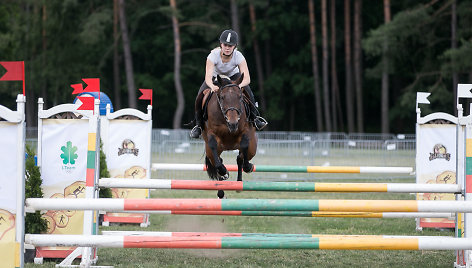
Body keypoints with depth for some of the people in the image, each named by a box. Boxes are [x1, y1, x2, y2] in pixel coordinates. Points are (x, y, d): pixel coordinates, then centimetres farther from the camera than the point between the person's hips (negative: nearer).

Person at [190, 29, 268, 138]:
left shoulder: (238, 56, -32)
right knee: (199, 98, -21)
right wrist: (212, 86, -68)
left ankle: (255, 118, -5)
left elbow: (247, 78, -40)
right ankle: (198, 124, 0)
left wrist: (239, 85, -63)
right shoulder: (213, 55, -35)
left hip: (233, 76, 0)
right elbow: (208, 77, -44)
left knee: (248, 94, -26)